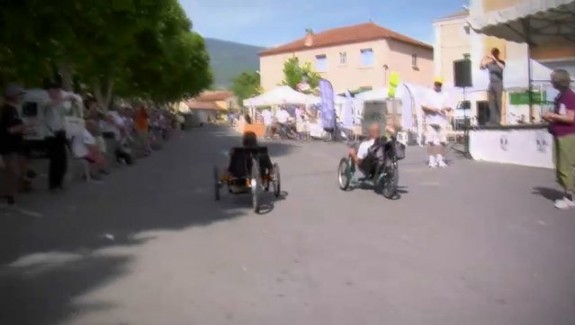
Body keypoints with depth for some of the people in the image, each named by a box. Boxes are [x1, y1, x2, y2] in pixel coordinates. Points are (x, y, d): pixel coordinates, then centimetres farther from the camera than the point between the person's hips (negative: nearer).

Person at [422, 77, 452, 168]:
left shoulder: (445, 95, 14)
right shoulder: (428, 94, 8)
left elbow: (449, 107, 13)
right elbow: (423, 106, 4)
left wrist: (446, 108, -10)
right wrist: (430, 109, -13)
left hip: (442, 121, 2)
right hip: (431, 121, -2)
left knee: (442, 141, -1)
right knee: (430, 141, -6)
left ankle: (440, 159, 8)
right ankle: (431, 159, -1)